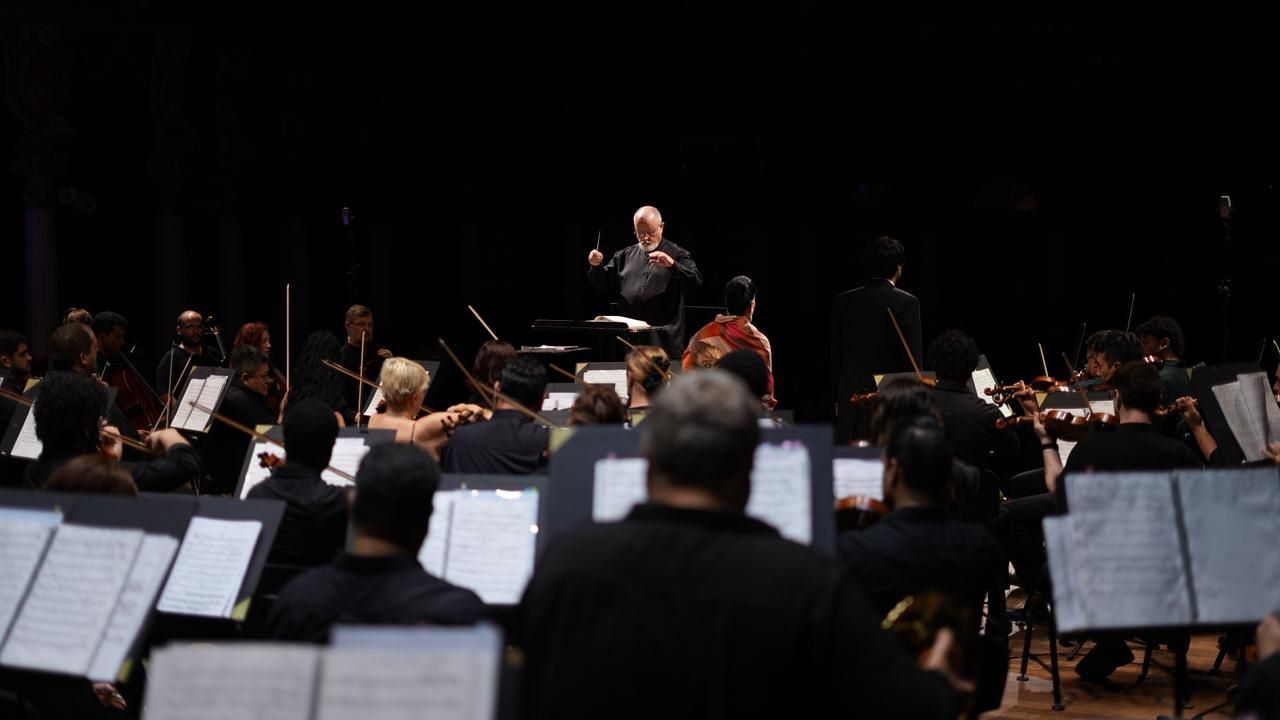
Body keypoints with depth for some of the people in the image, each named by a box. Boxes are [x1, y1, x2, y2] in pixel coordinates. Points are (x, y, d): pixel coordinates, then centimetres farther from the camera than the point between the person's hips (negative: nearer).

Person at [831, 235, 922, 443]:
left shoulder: (844, 301, 5)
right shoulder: (906, 303, -8)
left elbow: (835, 355, 10)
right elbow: (912, 356, -8)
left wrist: (837, 397, 18)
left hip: (850, 397, 4)